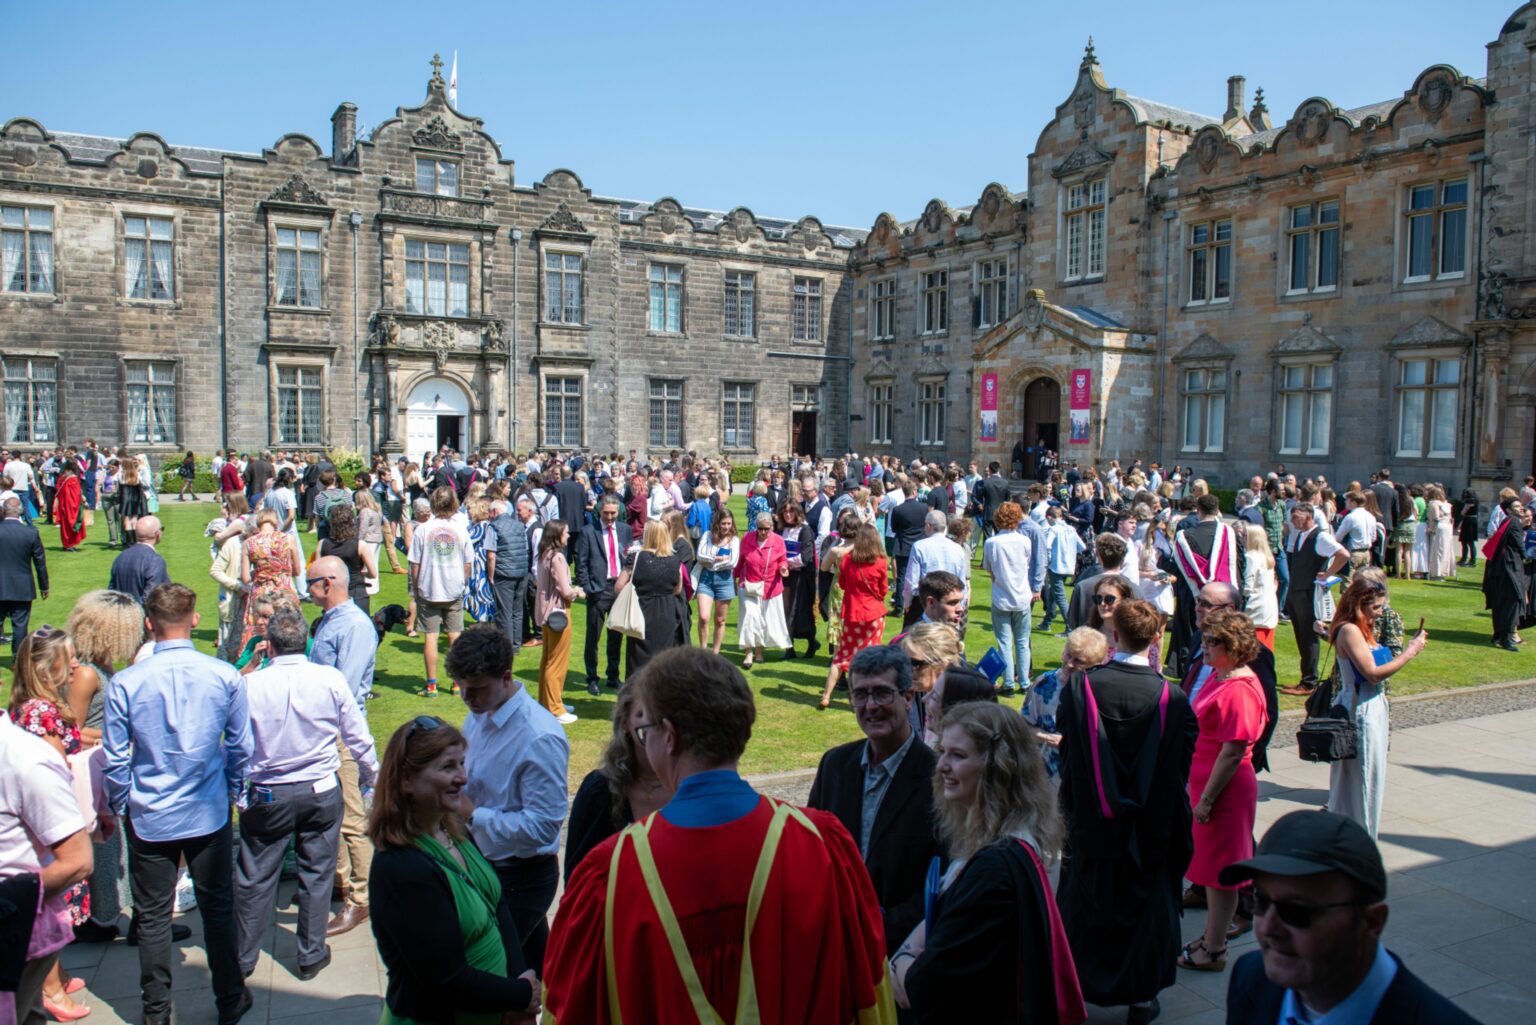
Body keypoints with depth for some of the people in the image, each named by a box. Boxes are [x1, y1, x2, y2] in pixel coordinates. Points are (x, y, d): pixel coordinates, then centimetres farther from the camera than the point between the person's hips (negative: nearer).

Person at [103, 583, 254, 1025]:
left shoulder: (124, 683, -13)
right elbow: (241, 748, -1)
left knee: (152, 916, 14)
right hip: (209, 814, 1)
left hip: (148, 818, 0)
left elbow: (115, 759, -5)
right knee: (217, 908, 14)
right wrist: (237, 793, 15)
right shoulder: (225, 676, -11)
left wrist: (118, 806, 12)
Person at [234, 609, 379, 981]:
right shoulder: (331, 679, -11)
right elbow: (357, 737, -2)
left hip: (267, 796, 0)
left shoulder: (250, 685, -13)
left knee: (255, 877, 14)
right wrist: (372, 774, 15)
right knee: (316, 874, 13)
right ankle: (312, 956, 23)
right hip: (321, 792, 1)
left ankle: (242, 959, 27)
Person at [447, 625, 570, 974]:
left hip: (521, 876, -8)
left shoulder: (540, 739, -26)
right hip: (484, 863, 8)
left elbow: (543, 826, -26)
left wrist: (473, 815, -25)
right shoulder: (479, 716, 0)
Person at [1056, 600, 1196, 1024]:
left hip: (1091, 825, 1)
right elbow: (1181, 770, -7)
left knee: (1084, 906, 18)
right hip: (1151, 830, 0)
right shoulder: (1172, 698, -18)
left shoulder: (1079, 687, -16)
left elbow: (1065, 752, -4)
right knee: (1147, 907, 18)